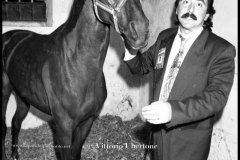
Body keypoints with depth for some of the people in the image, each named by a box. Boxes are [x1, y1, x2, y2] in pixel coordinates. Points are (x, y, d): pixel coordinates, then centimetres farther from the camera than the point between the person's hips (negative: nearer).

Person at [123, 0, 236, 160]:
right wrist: (131, 48, -10)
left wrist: (173, 110, -37)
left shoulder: (222, 50, -15)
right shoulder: (165, 38, 2)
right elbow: (142, 65, 13)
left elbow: (217, 96, -23)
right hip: (158, 130, 5)